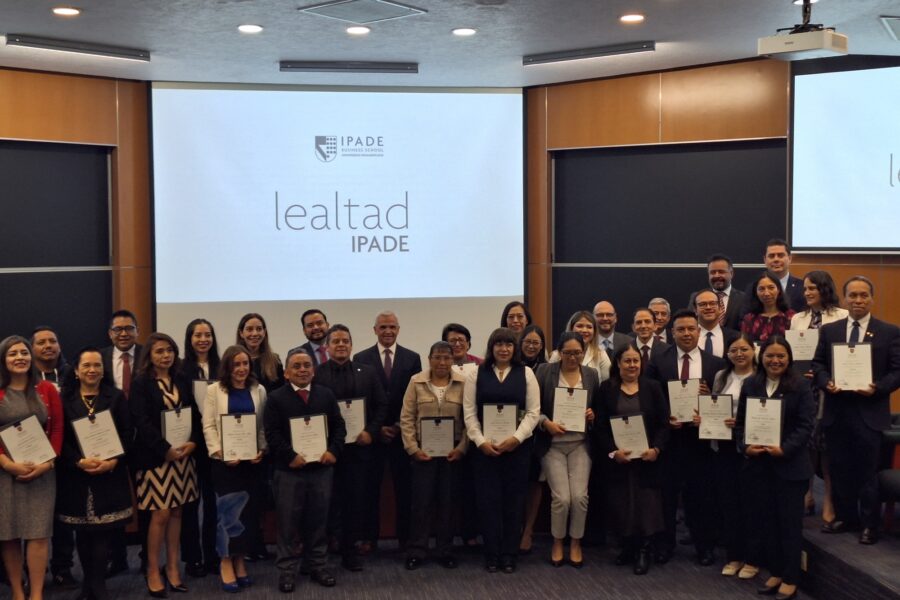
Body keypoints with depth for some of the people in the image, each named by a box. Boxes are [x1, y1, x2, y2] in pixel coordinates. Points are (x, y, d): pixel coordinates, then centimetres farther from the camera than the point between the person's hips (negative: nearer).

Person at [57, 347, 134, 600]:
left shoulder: (116, 397, 6)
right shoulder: (65, 399, 3)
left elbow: (128, 434, 2)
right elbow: (60, 438, -2)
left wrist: (113, 461, -13)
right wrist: (80, 461, -16)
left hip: (110, 474, 0)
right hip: (76, 476, 0)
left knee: (103, 530, -3)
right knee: (83, 532, 7)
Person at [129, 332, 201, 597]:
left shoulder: (182, 383, 12)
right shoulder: (140, 384, -5)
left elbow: (195, 415, 9)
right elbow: (142, 422, -13)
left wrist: (193, 442, -8)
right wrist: (166, 449, -18)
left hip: (183, 454, 5)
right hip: (156, 456, -5)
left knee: (176, 512, 8)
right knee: (160, 514, -6)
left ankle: (172, 567, 17)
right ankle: (153, 571, 7)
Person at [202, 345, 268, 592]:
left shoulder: (259, 390, 8)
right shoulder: (214, 390, 0)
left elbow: (264, 425, 7)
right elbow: (208, 425, -4)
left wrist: (262, 450, -7)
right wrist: (219, 452, -15)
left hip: (252, 460, 3)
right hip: (224, 460, -3)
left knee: (249, 510, 6)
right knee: (229, 510, -2)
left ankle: (240, 559, 19)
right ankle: (226, 562, 10)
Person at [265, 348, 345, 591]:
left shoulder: (326, 395, 8)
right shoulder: (276, 398, -2)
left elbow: (338, 426, 7)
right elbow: (272, 433, -8)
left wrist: (333, 451, -9)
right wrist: (290, 456, -18)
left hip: (322, 468, 3)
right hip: (289, 470, -3)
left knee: (319, 520, 11)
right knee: (288, 522, 4)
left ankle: (318, 566, 23)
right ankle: (287, 569, 15)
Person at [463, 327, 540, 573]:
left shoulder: (526, 374, 4)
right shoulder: (477, 374, 4)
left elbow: (533, 411, 0)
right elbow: (469, 412, 1)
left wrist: (516, 438, -12)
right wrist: (481, 441, -10)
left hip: (517, 446, 0)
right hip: (485, 447, 0)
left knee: (513, 499, 4)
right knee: (488, 499, 1)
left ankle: (509, 555, 14)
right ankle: (491, 555, 10)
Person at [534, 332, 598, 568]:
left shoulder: (592, 375, 6)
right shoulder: (545, 371, -3)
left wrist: (593, 415, -5)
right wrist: (546, 423, -17)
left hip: (580, 444, 2)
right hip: (552, 444, -2)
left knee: (580, 496, -8)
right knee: (561, 497, -9)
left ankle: (576, 543, 15)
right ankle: (557, 542, 15)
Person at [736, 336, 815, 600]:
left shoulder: (800, 386, -5)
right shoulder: (750, 385, 7)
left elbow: (806, 425, -9)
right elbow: (740, 421, 8)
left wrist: (785, 449, -20)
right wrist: (744, 446, -9)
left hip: (790, 465, -4)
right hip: (758, 463, 4)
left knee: (789, 521, 4)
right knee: (764, 519, 9)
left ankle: (790, 578, 15)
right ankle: (775, 572, 23)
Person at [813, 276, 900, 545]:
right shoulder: (829, 330, 9)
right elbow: (817, 364, 9)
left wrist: (877, 388, -18)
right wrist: (826, 382, -10)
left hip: (869, 413, -3)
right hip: (836, 412, 3)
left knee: (868, 471, 3)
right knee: (840, 469, 11)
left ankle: (869, 524, 14)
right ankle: (844, 517, 25)